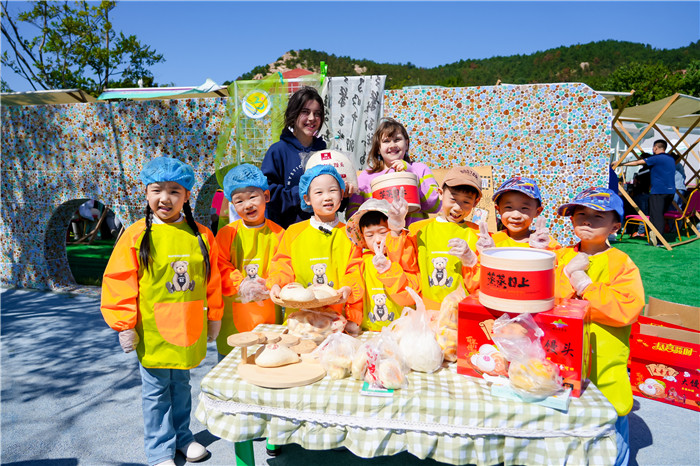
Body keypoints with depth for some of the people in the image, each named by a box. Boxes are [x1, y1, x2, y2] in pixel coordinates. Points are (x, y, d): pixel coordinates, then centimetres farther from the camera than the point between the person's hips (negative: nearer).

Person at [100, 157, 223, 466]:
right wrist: (124, 325, -8)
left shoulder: (201, 235, -1)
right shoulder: (135, 236, -9)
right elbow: (119, 283, -7)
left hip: (189, 328, 3)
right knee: (156, 391, 11)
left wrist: (214, 316, 10)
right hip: (152, 331, -2)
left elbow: (213, 280, 6)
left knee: (180, 385, 20)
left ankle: (182, 437, 39)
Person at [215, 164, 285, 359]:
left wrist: (268, 286, -19)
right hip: (234, 313, 0)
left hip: (268, 314, 0)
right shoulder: (227, 233, 2)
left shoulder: (277, 233, 2)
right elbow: (220, 268, -2)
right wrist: (241, 286, -17)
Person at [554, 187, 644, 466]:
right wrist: (568, 275, -16)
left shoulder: (622, 264, -5)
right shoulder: (560, 257, 4)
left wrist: (584, 285, -17)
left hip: (604, 371, -2)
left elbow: (627, 309, -20)